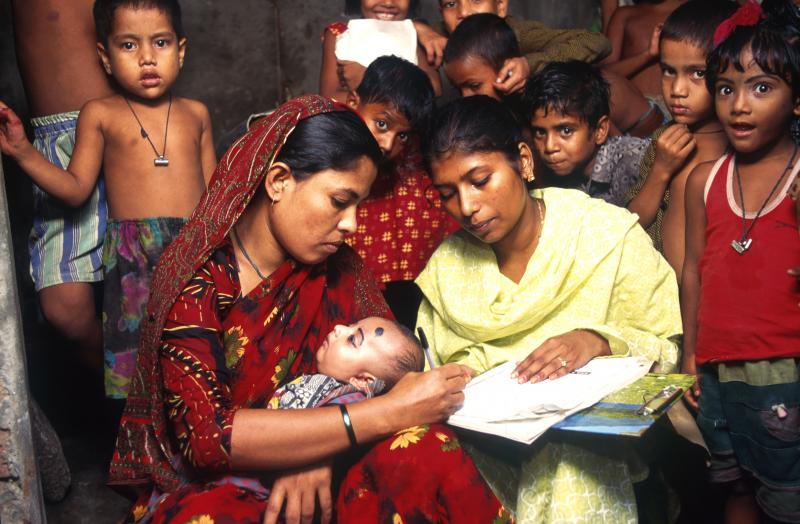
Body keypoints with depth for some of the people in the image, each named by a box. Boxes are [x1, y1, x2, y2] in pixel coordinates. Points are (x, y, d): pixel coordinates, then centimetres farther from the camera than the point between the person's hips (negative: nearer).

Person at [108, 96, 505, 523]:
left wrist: (319, 451, -22)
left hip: (312, 479, 4)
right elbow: (206, 436, -23)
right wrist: (382, 415, -28)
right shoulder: (195, 277, -14)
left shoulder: (335, 266, 1)